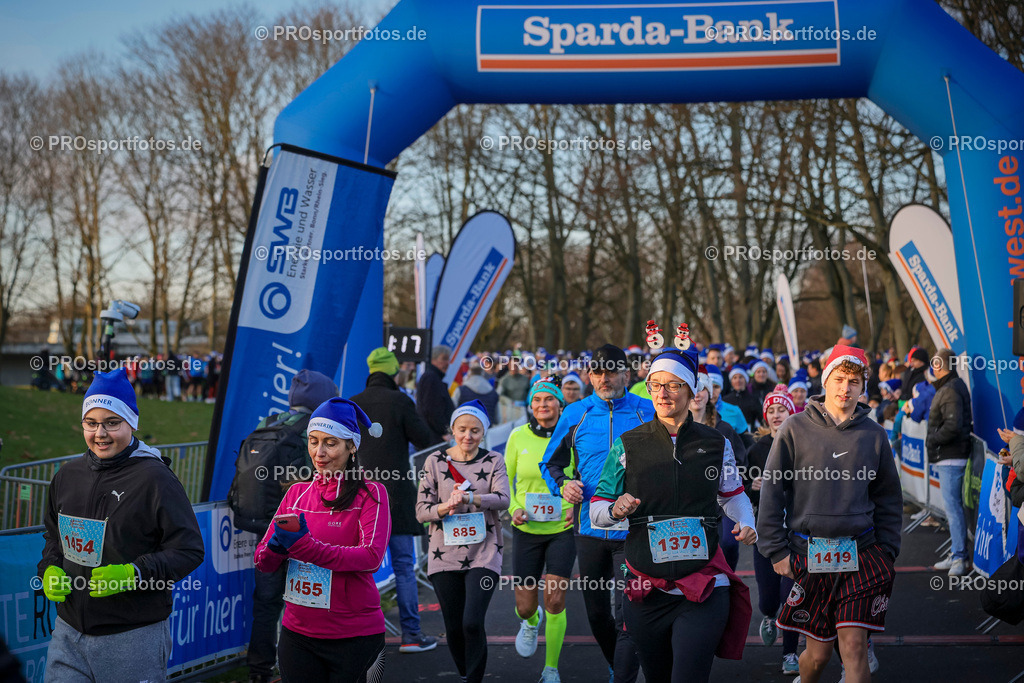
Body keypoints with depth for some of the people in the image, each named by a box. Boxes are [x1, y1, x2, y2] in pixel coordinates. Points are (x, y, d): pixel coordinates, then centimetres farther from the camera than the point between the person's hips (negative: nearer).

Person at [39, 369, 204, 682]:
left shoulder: (155, 479, -10)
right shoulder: (67, 476, 9)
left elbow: (189, 550, -11)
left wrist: (134, 574, -22)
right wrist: (50, 570, 4)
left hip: (134, 636, -5)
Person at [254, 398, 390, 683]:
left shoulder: (371, 494, -4)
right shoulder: (297, 493, 10)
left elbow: (371, 557, -18)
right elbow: (262, 561, 7)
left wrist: (304, 546, -24)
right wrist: (276, 547, -16)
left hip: (354, 636, -4)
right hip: (298, 633, 4)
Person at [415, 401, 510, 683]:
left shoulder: (493, 461, 3)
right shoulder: (435, 461, 4)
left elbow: (503, 499, -13)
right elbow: (421, 511, 1)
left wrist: (470, 498, -29)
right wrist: (445, 507, -20)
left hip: (483, 554, -1)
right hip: (445, 554, 1)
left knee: (472, 623, -15)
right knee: (453, 627, 7)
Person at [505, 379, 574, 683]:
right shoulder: (518, 436, -4)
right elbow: (505, 479, 7)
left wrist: (577, 507, -10)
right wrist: (513, 509, -10)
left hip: (562, 530, -1)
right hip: (527, 530, 1)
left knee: (555, 602, -8)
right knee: (525, 606, 4)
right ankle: (531, 621, 43)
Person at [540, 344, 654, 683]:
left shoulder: (648, 413, -1)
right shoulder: (576, 414, 4)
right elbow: (551, 461, 14)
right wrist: (562, 484, -7)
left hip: (633, 530, -3)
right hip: (590, 527, 3)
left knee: (629, 615, -11)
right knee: (596, 612, 16)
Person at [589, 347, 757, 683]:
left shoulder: (716, 444, 6)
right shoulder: (628, 445, 3)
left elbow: (732, 494, 22)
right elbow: (596, 511, 5)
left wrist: (747, 524, 2)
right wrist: (615, 510, -17)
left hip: (705, 590, -1)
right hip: (646, 589, 1)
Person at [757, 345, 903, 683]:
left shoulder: (874, 435, 8)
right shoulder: (795, 429, 1)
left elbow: (888, 499, 16)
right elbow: (771, 491, 3)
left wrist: (887, 553, 9)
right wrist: (776, 549, -2)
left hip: (860, 554, 1)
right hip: (808, 553, -1)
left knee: (854, 644, -9)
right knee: (819, 650, 5)